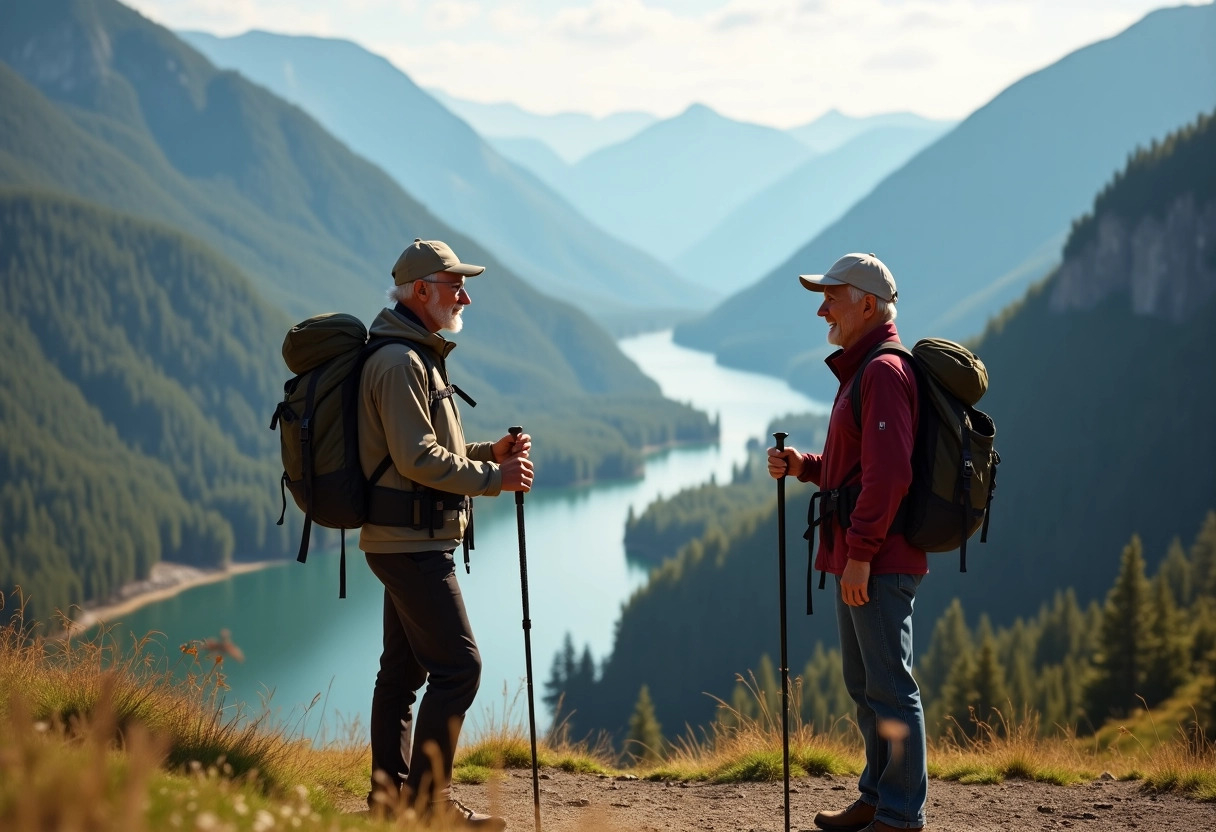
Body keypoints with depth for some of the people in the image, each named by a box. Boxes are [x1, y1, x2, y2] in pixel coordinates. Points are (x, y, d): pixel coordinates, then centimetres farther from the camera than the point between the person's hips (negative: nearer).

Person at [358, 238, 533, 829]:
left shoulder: (419, 356, 18)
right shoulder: (400, 361, -16)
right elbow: (418, 459, -22)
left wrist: (488, 452, 8)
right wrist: (493, 478, -15)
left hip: (408, 541, 11)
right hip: (411, 541, -11)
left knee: (404, 666, 13)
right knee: (457, 664, -11)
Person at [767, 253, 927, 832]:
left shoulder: (884, 372, -14)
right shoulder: (861, 372, 19)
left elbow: (888, 473, -23)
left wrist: (859, 553, -23)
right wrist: (803, 466, 9)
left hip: (880, 561, -11)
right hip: (857, 559, 11)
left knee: (889, 687, -6)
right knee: (864, 685, 17)